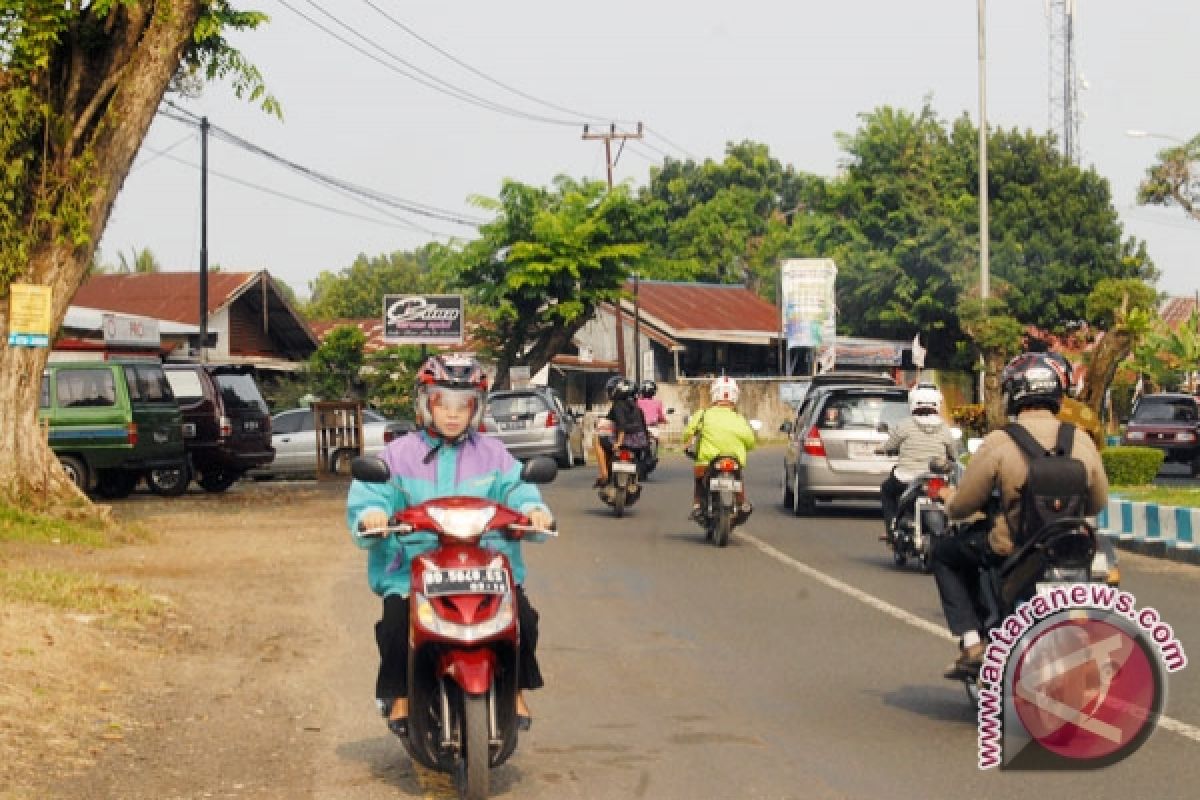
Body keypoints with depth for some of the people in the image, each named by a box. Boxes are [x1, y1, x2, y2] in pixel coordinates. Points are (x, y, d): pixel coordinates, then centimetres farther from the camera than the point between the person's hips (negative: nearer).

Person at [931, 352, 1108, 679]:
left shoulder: (998, 442, -13)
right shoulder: (1082, 440, -2)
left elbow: (961, 506, -6)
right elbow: (1098, 503, 9)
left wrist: (949, 496, 18)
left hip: (1011, 549, -4)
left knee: (945, 554, 22)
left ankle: (971, 644, 8)